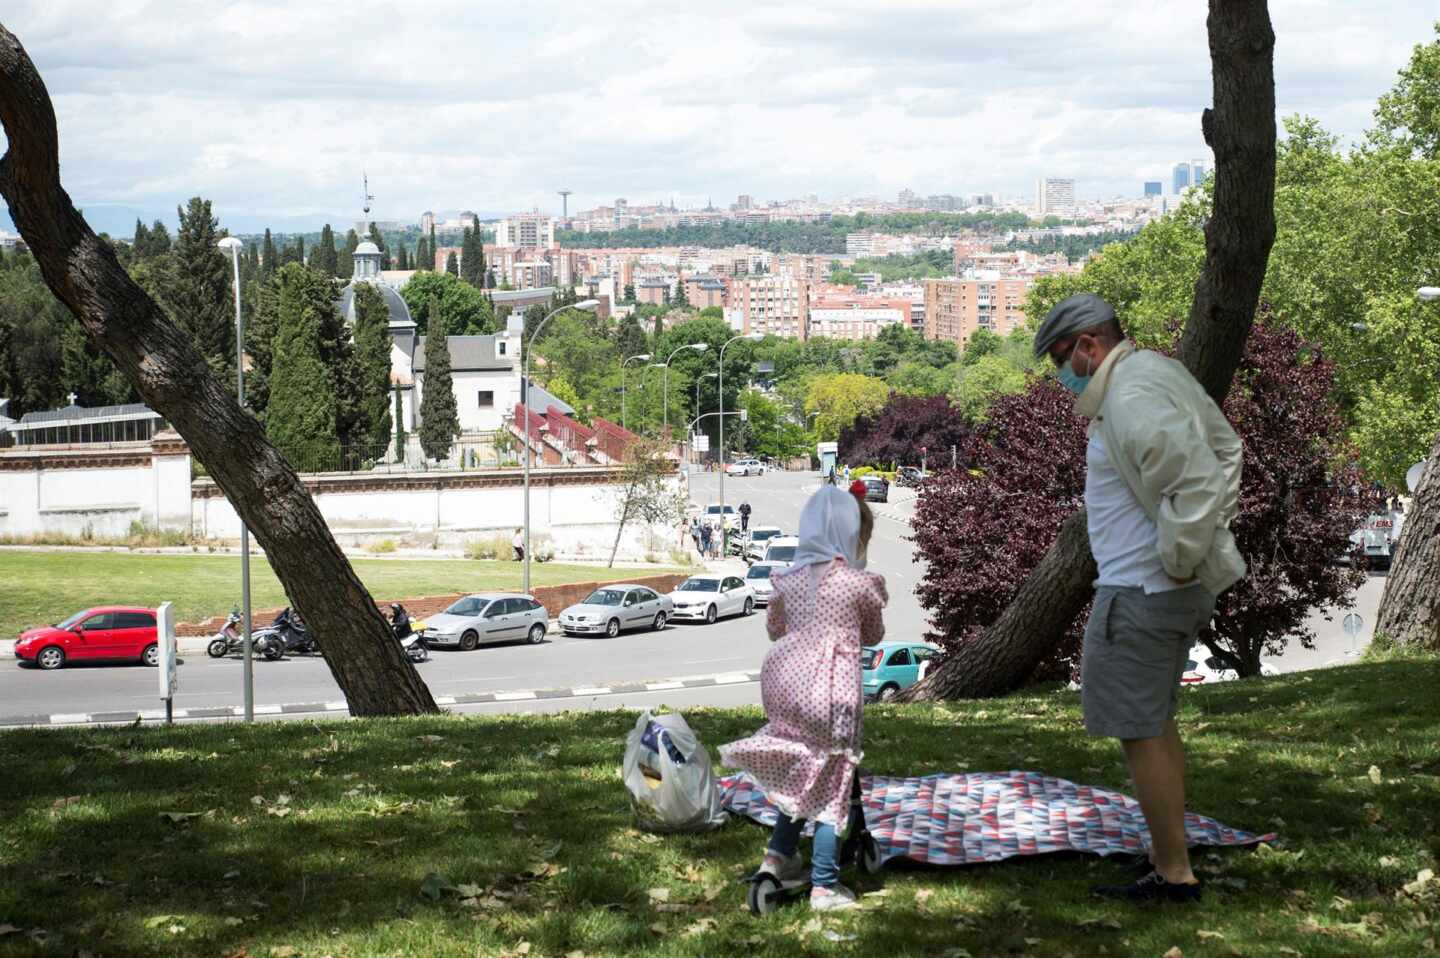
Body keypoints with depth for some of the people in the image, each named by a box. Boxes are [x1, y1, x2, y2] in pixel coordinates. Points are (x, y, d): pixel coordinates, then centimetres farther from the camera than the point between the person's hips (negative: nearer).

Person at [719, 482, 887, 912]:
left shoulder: (789, 579, 7)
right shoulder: (859, 583, -7)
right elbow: (874, 635, 11)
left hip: (783, 683, 6)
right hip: (830, 695, -6)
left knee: (803, 773, 25)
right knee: (832, 784, 3)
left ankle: (779, 855, 25)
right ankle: (825, 886, 4)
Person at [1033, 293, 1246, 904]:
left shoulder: (1130, 399, -20)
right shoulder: (1160, 372, 13)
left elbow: (1196, 483, -31)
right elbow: (1225, 448, 26)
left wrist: (1177, 561, -19)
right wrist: (1208, 535, 21)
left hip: (1142, 590, -11)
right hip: (1170, 585, 11)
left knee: (1139, 729, -4)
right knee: (1156, 721, 19)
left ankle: (1174, 876, 0)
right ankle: (1169, 858, 27)